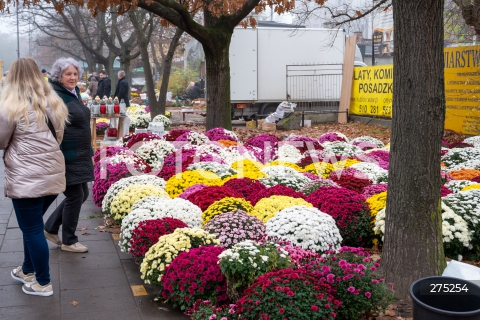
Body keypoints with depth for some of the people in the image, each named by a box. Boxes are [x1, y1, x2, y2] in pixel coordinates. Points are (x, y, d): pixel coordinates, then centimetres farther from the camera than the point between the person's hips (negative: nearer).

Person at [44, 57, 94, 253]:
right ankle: (68, 241, 18)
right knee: (75, 196, 0)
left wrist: (88, 152, 22)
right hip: (66, 158, -9)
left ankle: (51, 228, 30)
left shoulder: (74, 93, 11)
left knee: (82, 194, 16)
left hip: (80, 155, 9)